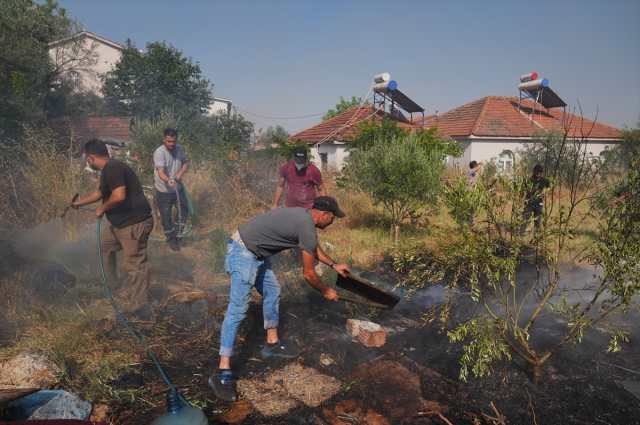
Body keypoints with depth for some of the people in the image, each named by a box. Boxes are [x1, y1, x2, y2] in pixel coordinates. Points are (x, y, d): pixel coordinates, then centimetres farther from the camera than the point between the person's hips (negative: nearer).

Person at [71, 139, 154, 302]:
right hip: (121, 223, 11)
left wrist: (101, 209, -12)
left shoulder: (112, 168, -18)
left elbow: (119, 197, -30)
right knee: (103, 245, 27)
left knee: (135, 264, -4)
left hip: (135, 224, -11)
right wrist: (79, 203, 43)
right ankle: (111, 284, 41)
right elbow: (100, 192, 33)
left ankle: (139, 303, 7)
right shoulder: (108, 169, 15)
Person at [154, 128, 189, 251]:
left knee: (183, 210, 14)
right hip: (164, 190, -6)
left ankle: (176, 234, 32)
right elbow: (160, 172, -33)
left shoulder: (179, 148, -5)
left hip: (178, 187, 6)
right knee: (166, 216, 6)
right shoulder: (159, 153, -25)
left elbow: (185, 163, 6)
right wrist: (168, 180, -55)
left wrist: (181, 173, -14)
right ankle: (171, 238, 27)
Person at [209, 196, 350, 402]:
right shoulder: (308, 229, -18)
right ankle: (222, 372, -8)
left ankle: (272, 343, 32)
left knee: (272, 292, 18)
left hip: (255, 253, 11)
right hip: (243, 253, -11)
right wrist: (326, 291, 9)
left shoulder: (303, 215, 10)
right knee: (238, 309, -12)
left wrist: (334, 264, 34)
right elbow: (308, 274, -7)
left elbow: (314, 247, 31)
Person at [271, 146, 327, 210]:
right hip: (290, 208, 3)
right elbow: (280, 186, 11)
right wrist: (275, 204, 9)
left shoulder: (313, 171, -9)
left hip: (308, 209, -3)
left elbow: (321, 190, -1)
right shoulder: (286, 168, -1)